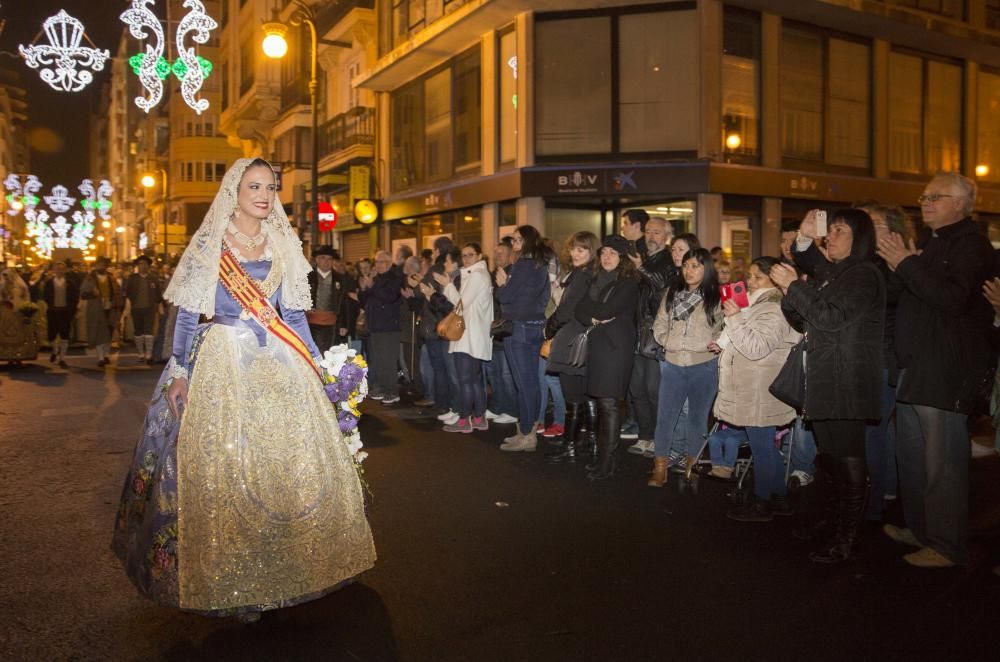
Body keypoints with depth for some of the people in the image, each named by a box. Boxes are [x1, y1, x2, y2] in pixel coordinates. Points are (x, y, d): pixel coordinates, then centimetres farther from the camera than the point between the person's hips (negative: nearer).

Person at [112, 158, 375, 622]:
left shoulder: (282, 245, 11)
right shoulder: (209, 245, 1)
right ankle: (230, 581, 11)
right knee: (224, 465, -2)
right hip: (224, 362, -4)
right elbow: (188, 312, 0)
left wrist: (316, 360, 8)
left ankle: (285, 565, 20)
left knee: (289, 459, 3)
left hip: (279, 365, 4)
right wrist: (180, 371, -7)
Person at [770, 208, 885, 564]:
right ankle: (829, 524, 28)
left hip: (847, 384, -9)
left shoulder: (865, 274, -8)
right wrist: (789, 291, 0)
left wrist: (794, 286, -14)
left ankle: (844, 541, 1)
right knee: (829, 457, 16)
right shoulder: (827, 273, 16)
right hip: (823, 382, 9)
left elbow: (832, 318, -20)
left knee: (848, 460, -5)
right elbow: (803, 321, 17)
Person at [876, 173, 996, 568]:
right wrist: (900, 268, 2)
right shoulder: (935, 245, 20)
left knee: (942, 462, -5)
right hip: (917, 371, 10)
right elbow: (908, 297, 20)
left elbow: (953, 298, -25)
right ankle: (920, 528, 30)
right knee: (912, 456, 17)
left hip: (947, 374, -10)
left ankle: (948, 547, 5)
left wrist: (907, 266, -19)